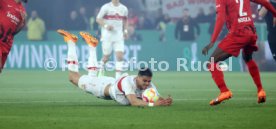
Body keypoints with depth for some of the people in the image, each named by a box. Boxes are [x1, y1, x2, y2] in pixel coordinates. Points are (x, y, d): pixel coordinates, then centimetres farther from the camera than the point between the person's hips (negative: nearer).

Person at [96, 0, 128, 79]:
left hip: (119, 36, 3)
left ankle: (118, 76, -9)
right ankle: (101, 69, 34)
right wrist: (106, 26, -19)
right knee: (106, 56, 5)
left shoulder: (124, 9, 8)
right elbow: (98, 19, -3)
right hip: (107, 35, -3)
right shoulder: (106, 7, -5)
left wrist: (125, 31, 8)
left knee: (120, 56, -10)